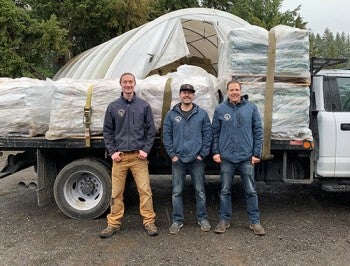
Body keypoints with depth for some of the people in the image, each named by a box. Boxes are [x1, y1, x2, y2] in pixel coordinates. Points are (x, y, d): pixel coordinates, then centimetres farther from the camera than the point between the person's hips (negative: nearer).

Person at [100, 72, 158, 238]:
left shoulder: (144, 106, 4)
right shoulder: (113, 107, 6)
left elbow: (150, 130, 5)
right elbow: (107, 131, 9)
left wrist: (146, 150, -4)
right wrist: (112, 151, -1)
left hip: (138, 156, -1)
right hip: (120, 156, 1)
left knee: (145, 190, 0)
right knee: (116, 192, 6)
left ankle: (149, 221, 13)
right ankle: (114, 223, 18)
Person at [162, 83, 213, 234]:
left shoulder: (202, 114, 4)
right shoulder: (171, 115, 5)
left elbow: (208, 135, 2)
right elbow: (166, 136, 3)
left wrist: (203, 154, -5)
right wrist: (172, 154, -4)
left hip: (197, 159, 0)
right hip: (178, 160, 1)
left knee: (200, 191, 8)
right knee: (177, 192, 6)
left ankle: (202, 218, 23)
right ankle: (177, 220, 19)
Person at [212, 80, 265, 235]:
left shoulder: (251, 108, 3)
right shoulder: (220, 109, 4)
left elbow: (258, 131, 3)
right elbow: (215, 133, 5)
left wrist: (256, 153, -2)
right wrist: (216, 152, -2)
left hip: (247, 157, 0)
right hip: (226, 158, 1)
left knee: (251, 191, 6)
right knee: (225, 191, 10)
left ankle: (255, 222, 19)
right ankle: (224, 220, 23)